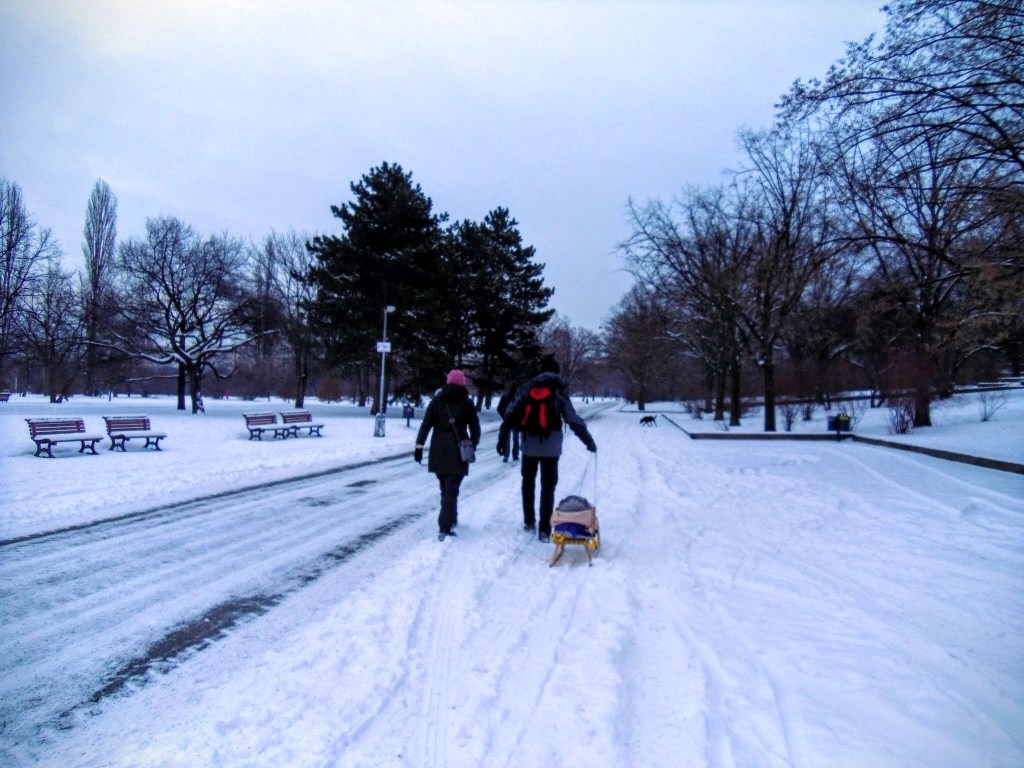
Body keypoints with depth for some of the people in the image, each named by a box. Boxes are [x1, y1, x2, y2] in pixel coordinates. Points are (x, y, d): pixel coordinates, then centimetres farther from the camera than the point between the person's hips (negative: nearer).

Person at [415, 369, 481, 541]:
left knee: (445, 488, 19)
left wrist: (419, 446, 1)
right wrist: (473, 446, 16)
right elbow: (475, 428, 3)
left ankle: (450, 520, 32)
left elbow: (425, 425, 0)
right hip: (458, 452, -3)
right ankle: (444, 528, -14)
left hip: (438, 451, 3)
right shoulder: (467, 403, 1)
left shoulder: (436, 401, 5)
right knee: (451, 490, -5)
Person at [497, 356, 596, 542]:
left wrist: (502, 439, 4)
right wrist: (589, 442, 5)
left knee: (528, 482, 21)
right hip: (550, 448, -2)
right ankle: (544, 530, 2)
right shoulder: (559, 393, -2)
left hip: (529, 446, 2)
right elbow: (574, 420, -4)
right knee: (547, 487, 5)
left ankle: (529, 522, 27)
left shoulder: (526, 389, 5)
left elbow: (510, 415, 1)